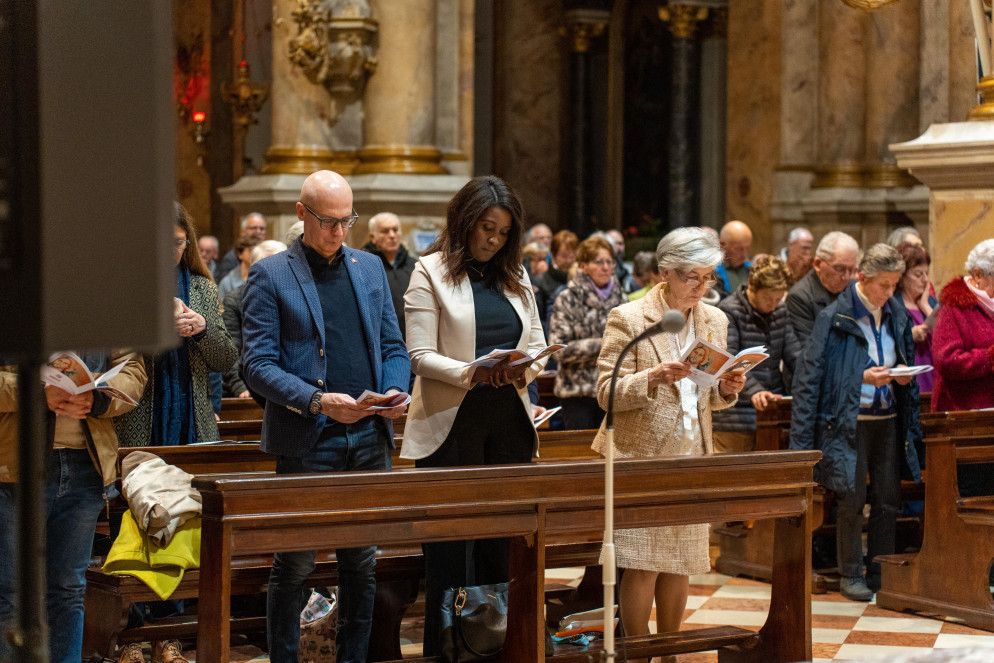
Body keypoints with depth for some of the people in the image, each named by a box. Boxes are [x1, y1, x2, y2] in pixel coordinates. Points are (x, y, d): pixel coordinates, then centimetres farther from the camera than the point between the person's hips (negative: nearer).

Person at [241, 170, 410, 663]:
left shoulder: (370, 267, 14)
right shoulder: (269, 275, -2)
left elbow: (393, 346, 17)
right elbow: (257, 365, -8)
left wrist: (396, 391, -4)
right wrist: (317, 400, -21)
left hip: (370, 438, 5)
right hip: (307, 442, -5)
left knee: (361, 564, 10)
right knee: (294, 566, 0)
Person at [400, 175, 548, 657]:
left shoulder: (515, 276, 15)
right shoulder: (430, 272, -1)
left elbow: (537, 343, 15)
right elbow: (420, 356, -7)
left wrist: (523, 369, -8)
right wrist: (469, 372, -24)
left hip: (509, 419, 5)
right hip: (452, 422, -5)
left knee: (502, 545, 6)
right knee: (451, 548, -3)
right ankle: (444, 650, 4)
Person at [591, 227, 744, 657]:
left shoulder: (714, 321, 10)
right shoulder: (628, 319, -7)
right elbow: (606, 393, -10)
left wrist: (726, 389, -5)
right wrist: (655, 377, -25)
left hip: (691, 458, 5)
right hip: (639, 456, -5)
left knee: (681, 564, 8)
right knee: (642, 564, -7)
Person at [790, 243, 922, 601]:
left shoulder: (897, 315, 9)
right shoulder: (835, 317, -8)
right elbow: (812, 371, -8)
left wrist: (904, 377, -2)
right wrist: (864, 377, -17)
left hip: (888, 420, 5)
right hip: (849, 420, -5)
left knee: (888, 498, 5)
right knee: (852, 498, -4)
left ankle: (881, 571, 16)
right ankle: (850, 574, 8)